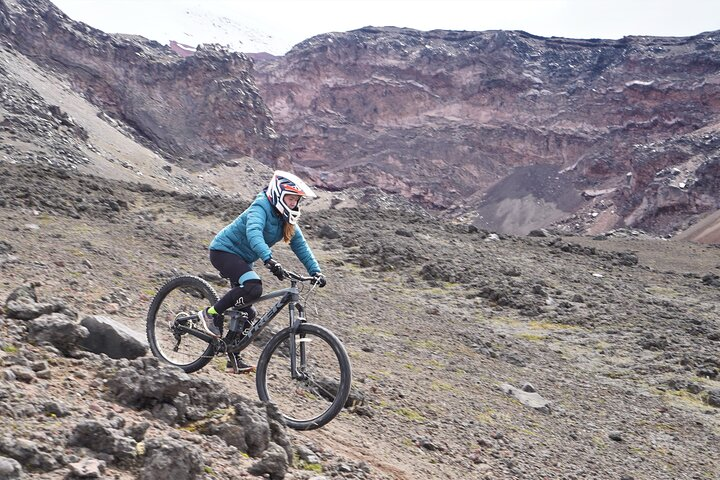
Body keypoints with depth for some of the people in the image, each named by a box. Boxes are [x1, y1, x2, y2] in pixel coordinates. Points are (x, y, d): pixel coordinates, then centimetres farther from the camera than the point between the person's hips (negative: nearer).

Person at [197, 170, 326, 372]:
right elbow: (253, 233, -42)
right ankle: (211, 313, -16)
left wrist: (315, 271, -9)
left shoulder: (287, 221, 1)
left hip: (242, 259, 8)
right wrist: (269, 259, -57)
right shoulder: (260, 208, -23)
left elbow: (301, 246, 3)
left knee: (246, 313, 5)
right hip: (224, 251, -8)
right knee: (254, 288, -32)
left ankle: (233, 356, 18)